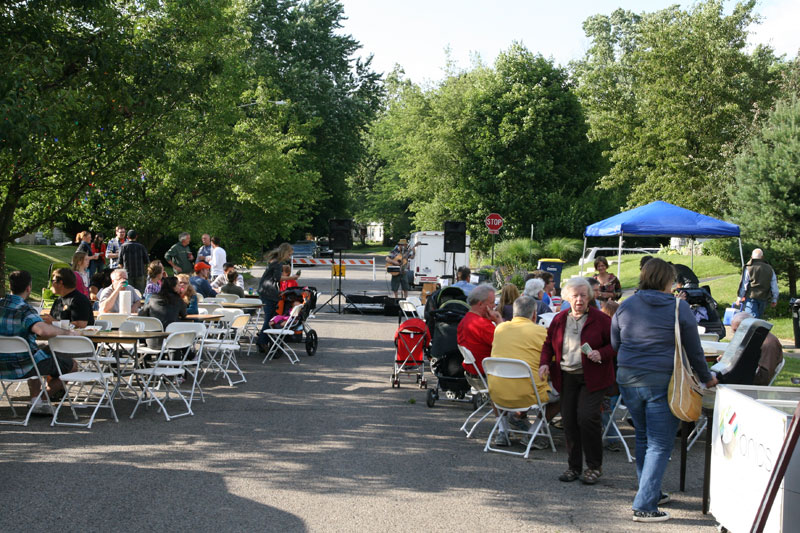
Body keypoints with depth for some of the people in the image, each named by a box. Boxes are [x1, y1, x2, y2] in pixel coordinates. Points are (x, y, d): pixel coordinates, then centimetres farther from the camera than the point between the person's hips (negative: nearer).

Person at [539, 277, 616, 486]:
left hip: (593, 377, -4)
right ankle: (574, 466, 17)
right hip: (567, 377, 5)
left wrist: (601, 354, -18)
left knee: (587, 417, -15)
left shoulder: (600, 319, -4)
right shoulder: (559, 320, 8)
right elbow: (548, 344, 18)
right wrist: (545, 363, 2)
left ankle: (594, 466, 2)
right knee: (569, 420, 3)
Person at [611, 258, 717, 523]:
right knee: (660, 444, -1)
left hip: (628, 379, 5)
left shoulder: (624, 307, 6)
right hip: (663, 382, -5)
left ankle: (651, 493, 31)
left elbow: (615, 345, 14)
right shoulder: (679, 308, -5)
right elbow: (694, 350, 2)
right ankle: (644, 505, -7)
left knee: (643, 438, 20)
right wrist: (706, 378, 17)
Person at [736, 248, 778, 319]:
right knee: (758, 318, 14)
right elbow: (774, 286, 12)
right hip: (764, 298, 4)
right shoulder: (770, 269, 10)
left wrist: (740, 298, 4)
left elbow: (743, 285, -4)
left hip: (751, 297, -4)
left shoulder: (749, 268, -3)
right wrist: (774, 299, 20)